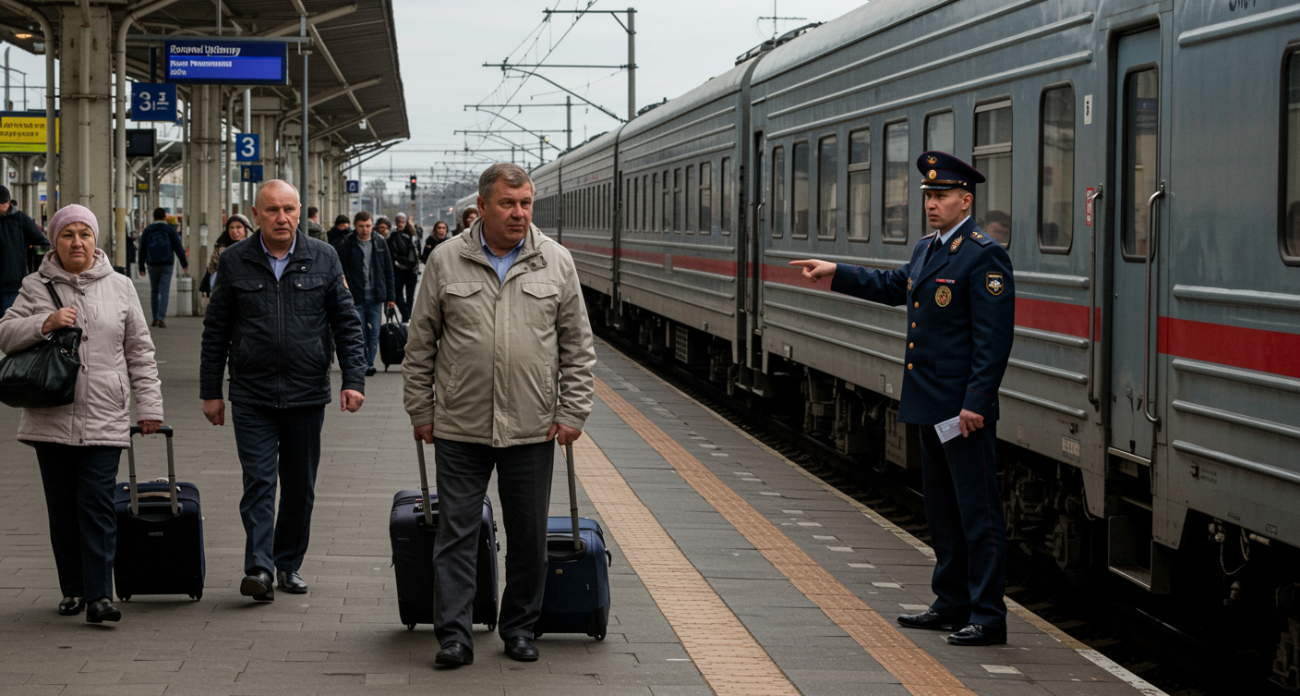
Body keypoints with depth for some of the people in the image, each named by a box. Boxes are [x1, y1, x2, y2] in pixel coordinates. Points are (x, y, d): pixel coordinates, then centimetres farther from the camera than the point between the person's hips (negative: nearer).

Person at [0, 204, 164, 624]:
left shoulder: (119, 287, 8)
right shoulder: (36, 287, 6)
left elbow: (140, 351, 11)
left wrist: (149, 405, 7)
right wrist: (45, 323, -15)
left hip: (105, 417, -1)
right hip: (52, 419, 1)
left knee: (97, 503, -9)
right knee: (61, 507, 6)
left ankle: (99, 594, -10)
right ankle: (73, 589, 18)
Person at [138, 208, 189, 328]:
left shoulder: (147, 230, 4)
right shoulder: (170, 230, -2)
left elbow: (142, 250, 4)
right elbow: (178, 248, -2)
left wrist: (141, 267, 8)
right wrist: (184, 263, 8)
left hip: (152, 265, 2)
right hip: (167, 264, -2)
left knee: (154, 291, 15)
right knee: (164, 292, -3)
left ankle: (155, 318, 15)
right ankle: (161, 319, -14)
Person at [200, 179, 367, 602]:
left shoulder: (324, 259, 3)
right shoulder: (234, 262, 1)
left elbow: (346, 323, 6)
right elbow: (216, 331, 6)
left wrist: (353, 380, -3)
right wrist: (210, 391, 4)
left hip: (307, 393, 2)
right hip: (252, 396, -1)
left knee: (300, 487, 9)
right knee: (259, 481, -9)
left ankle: (289, 563, 22)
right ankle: (258, 568, -12)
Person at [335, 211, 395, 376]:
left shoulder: (380, 243, 6)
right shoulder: (347, 244, -3)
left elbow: (388, 271, 11)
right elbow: (341, 271, -4)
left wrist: (389, 296, 8)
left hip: (375, 295, 3)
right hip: (356, 296, -3)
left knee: (374, 333, 5)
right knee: (358, 332, -1)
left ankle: (369, 364, 13)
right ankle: (363, 365, 7)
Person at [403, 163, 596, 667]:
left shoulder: (556, 262, 4)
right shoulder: (445, 261, 1)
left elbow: (577, 347, 7)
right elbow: (420, 345, 6)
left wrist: (572, 412, 1)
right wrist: (421, 411, 4)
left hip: (532, 430, 1)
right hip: (460, 427, -1)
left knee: (529, 536, 8)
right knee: (456, 533, 0)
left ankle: (519, 629, 22)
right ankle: (454, 636, 4)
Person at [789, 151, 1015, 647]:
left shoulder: (984, 256, -14)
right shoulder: (927, 249, 14)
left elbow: (994, 337, -18)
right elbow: (894, 288, 34)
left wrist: (976, 403, -22)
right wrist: (835, 273, 32)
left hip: (964, 410, -9)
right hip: (929, 405, 9)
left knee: (978, 512, -4)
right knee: (942, 512, 15)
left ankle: (988, 618, -1)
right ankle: (952, 605, 25)